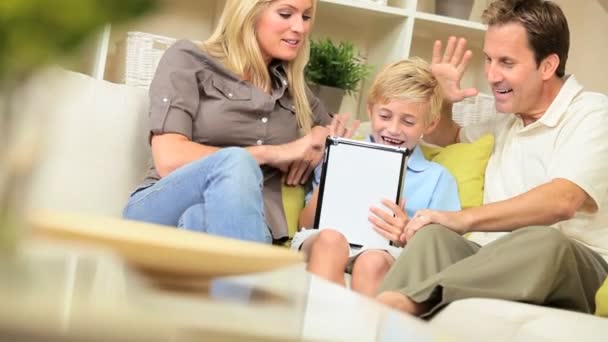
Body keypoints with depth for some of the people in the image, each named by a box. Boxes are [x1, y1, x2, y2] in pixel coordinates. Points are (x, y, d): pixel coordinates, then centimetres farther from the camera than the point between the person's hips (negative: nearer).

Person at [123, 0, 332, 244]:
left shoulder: (292, 88, 21)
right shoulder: (188, 59, 5)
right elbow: (169, 160, -9)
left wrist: (318, 139, 14)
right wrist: (270, 154, -6)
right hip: (163, 214, -3)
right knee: (235, 164, -36)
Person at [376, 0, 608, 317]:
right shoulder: (508, 117, 21)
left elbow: (561, 201, -21)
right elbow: (445, 136, 42)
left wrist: (463, 218, -25)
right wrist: (440, 101, 18)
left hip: (572, 265, -5)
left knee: (542, 242, -40)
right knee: (434, 235, -27)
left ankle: (408, 299, -52)